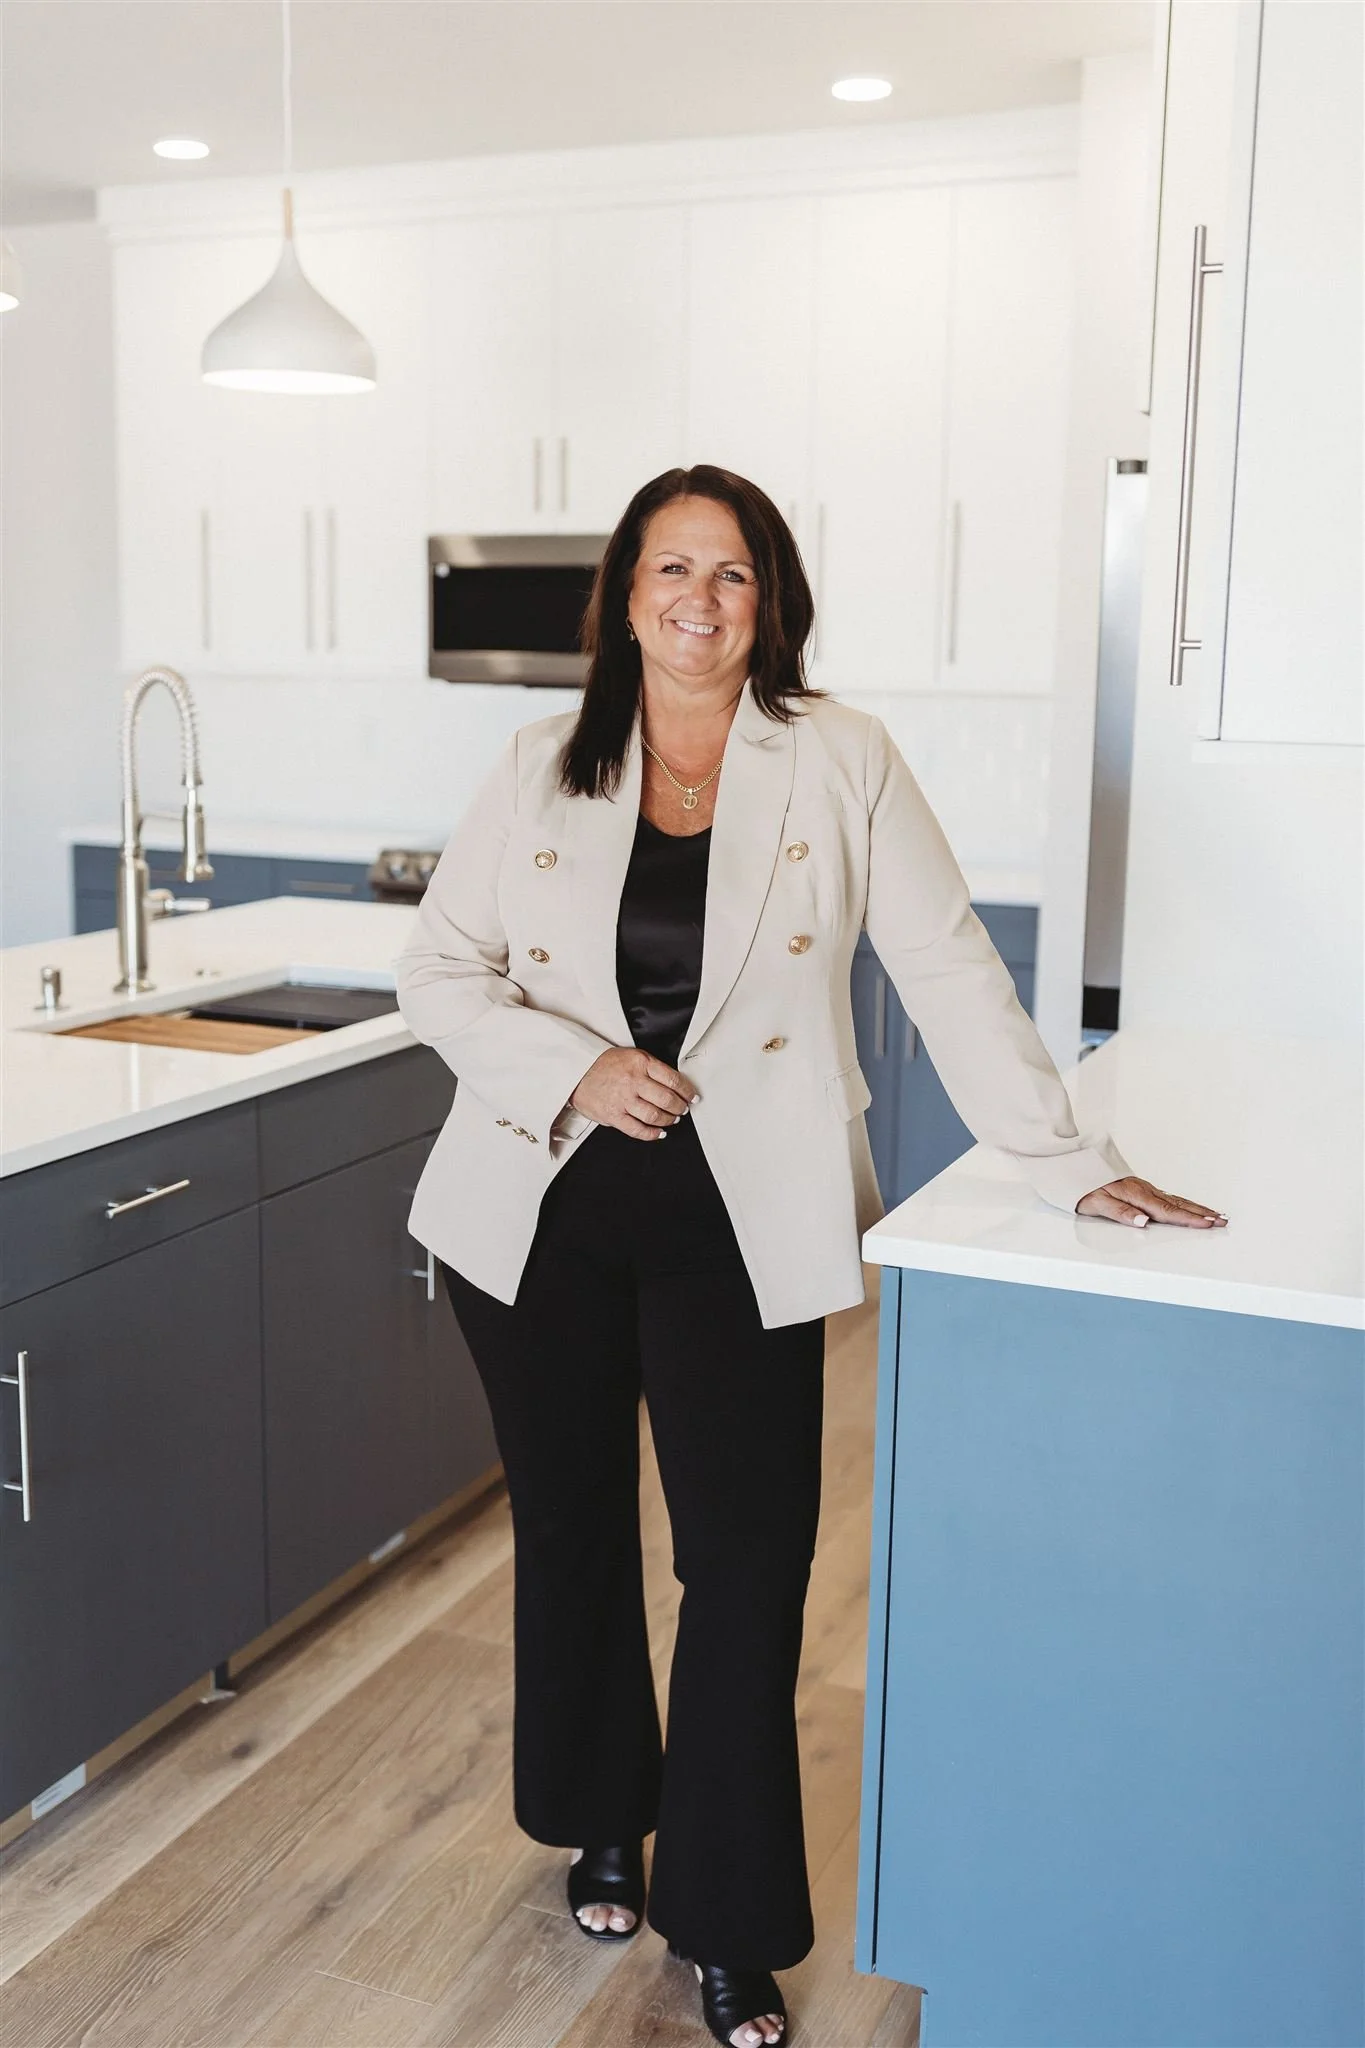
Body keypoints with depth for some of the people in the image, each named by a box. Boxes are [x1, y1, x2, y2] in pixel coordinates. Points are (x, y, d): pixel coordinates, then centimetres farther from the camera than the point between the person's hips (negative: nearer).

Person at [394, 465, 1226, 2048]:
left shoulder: (838, 762, -3)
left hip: (742, 1223, -2)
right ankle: (603, 1820, 41)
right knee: (572, 1532, 16)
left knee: (749, 1564, -1)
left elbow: (948, 967, -4)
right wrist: (575, 1067, -14)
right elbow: (437, 970, 3)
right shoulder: (546, 767, 2)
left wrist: (1069, 1163, -7)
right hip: (543, 1212, 3)